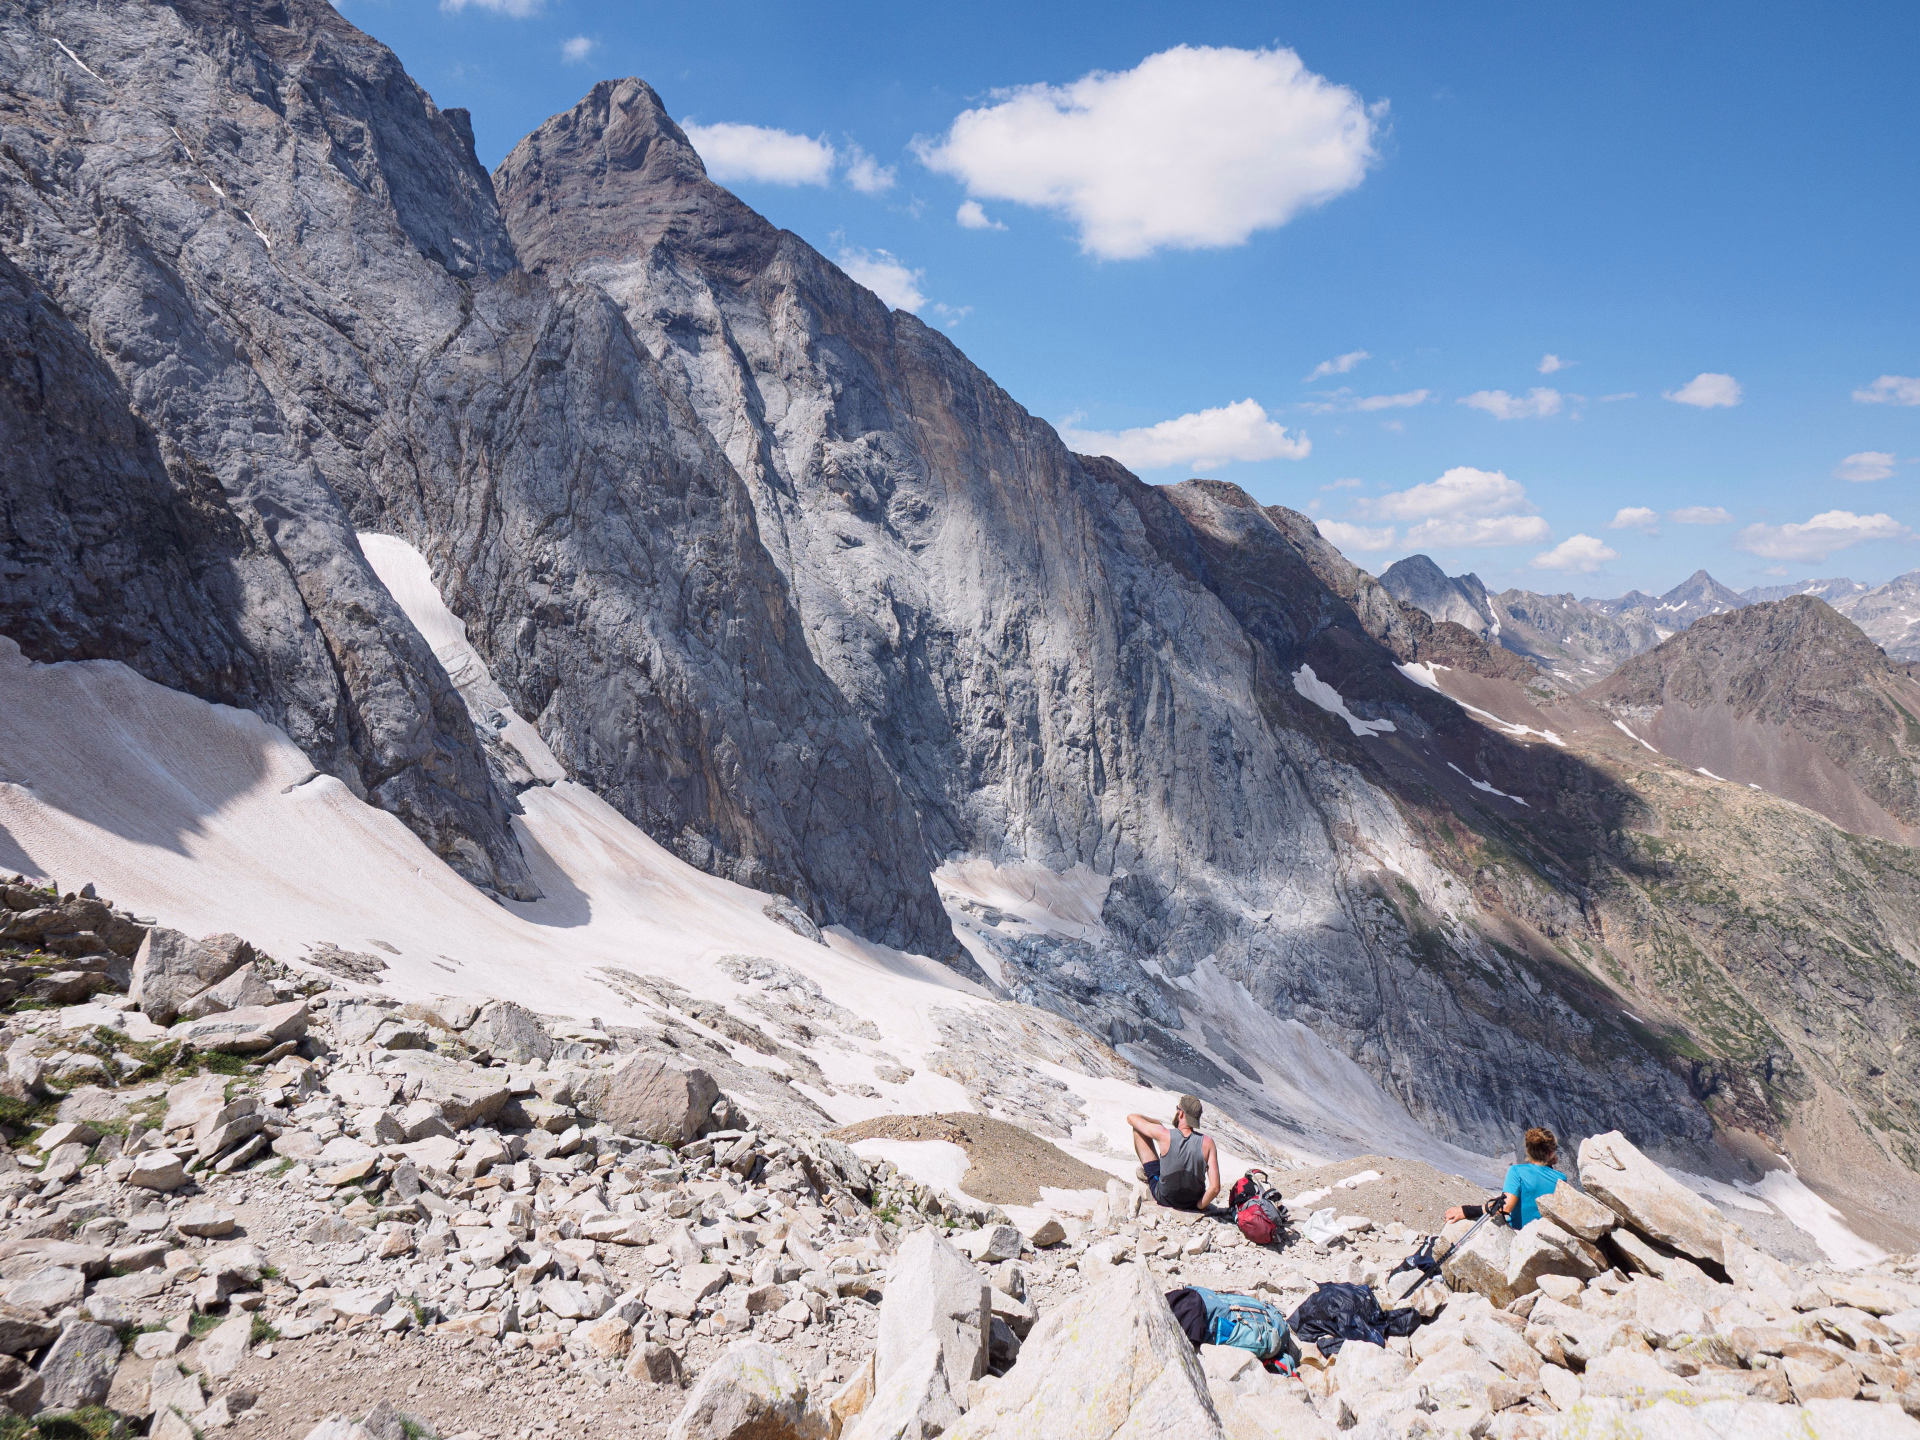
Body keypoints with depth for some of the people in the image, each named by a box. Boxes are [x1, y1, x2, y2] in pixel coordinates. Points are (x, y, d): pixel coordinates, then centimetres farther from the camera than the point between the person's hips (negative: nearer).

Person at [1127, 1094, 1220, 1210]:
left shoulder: (1165, 1135, -24)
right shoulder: (1207, 1142, -21)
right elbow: (1215, 1188, -24)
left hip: (1164, 1199, -2)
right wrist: (1199, 1206, -5)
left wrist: (1157, 1122, 12)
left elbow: (1131, 1118, -6)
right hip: (1191, 1203, 2)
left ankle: (1146, 1173, 33)